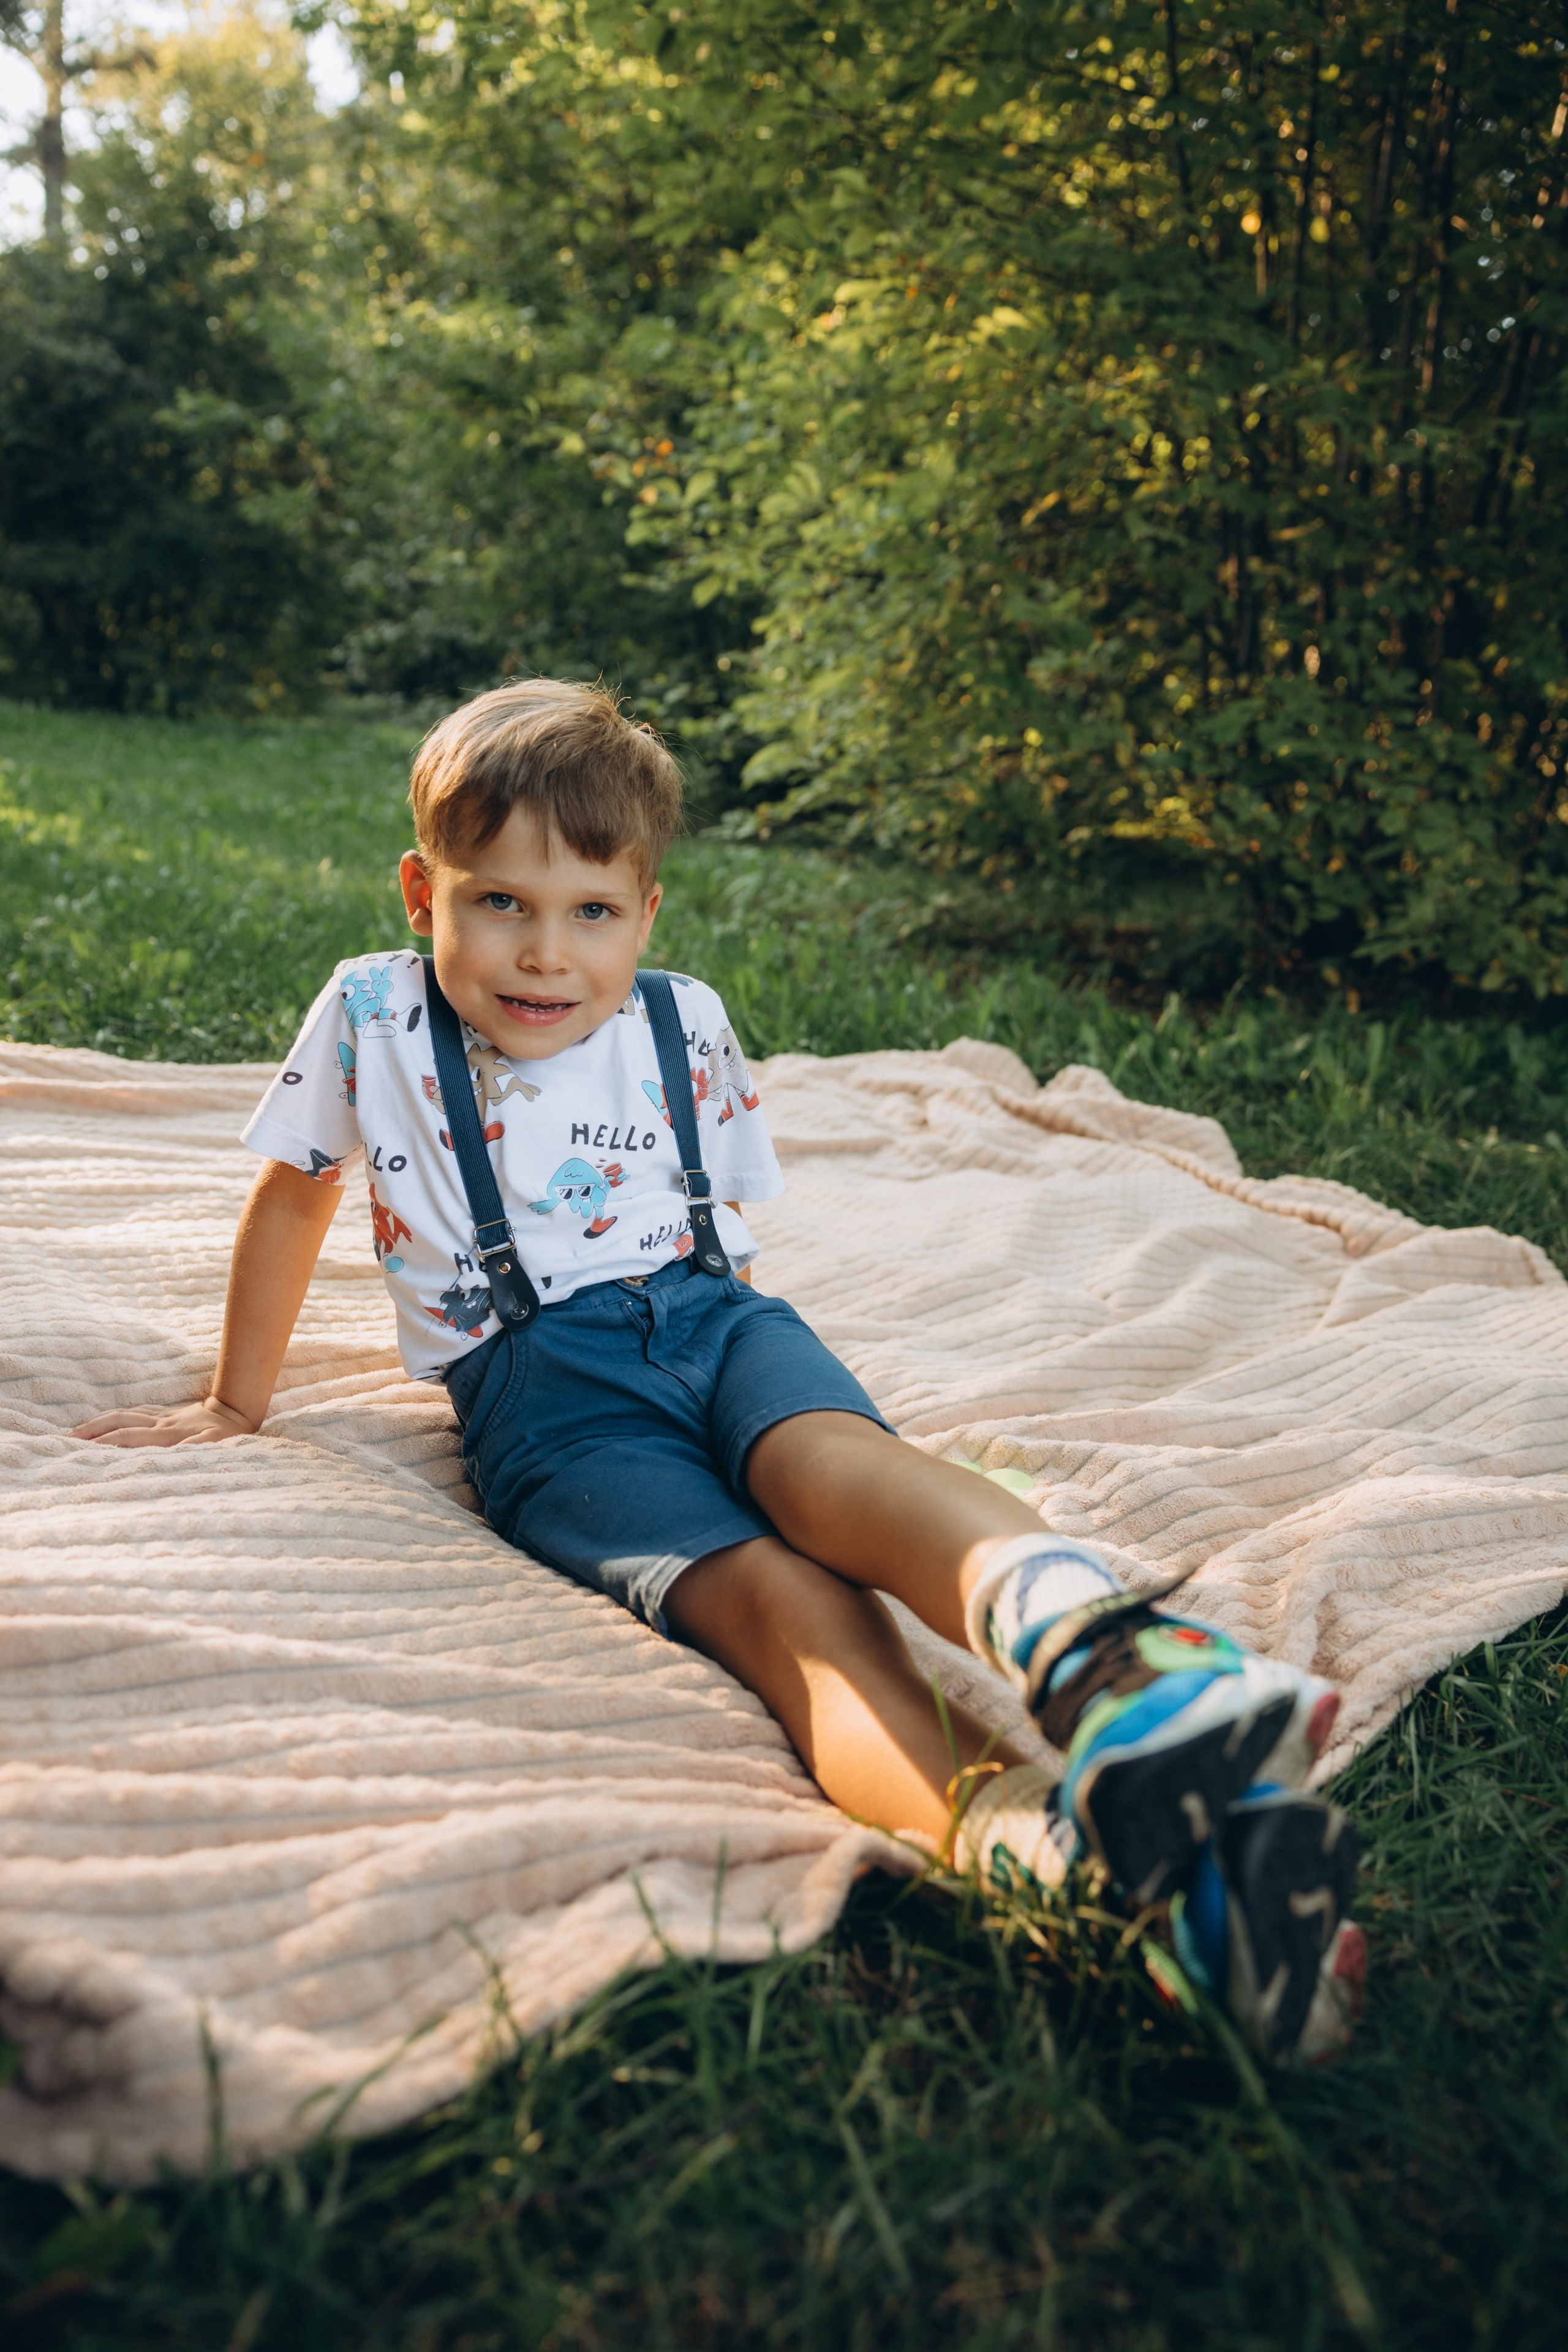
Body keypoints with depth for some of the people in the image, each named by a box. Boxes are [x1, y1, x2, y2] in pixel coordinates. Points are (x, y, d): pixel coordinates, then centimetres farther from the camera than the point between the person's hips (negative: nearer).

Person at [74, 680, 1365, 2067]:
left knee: (834, 1457, -36)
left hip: (703, 1312, 3)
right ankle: (1018, 1835, -61)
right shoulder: (374, 1020, 6)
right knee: (774, 1595, -33)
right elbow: (294, 1194, 19)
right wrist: (239, 1402, 26)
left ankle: (1088, 1645, -67)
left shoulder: (686, 1030, 11)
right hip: (532, 1384, -2)